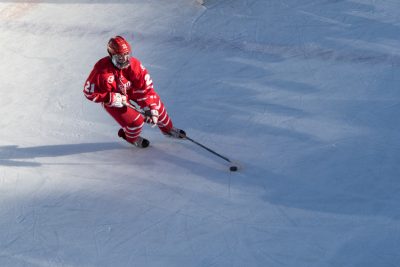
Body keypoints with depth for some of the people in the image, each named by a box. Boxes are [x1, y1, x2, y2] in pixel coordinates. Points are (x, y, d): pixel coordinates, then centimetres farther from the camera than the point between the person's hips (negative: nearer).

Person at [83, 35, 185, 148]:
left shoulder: (133, 64, -26)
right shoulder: (101, 70, -34)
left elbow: (145, 86, -21)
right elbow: (89, 92, -24)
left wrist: (150, 108, -26)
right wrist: (111, 99, -31)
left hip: (130, 90, 4)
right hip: (111, 97, -4)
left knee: (155, 103, 0)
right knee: (136, 121, -14)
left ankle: (167, 128, 29)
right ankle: (131, 137, 25)